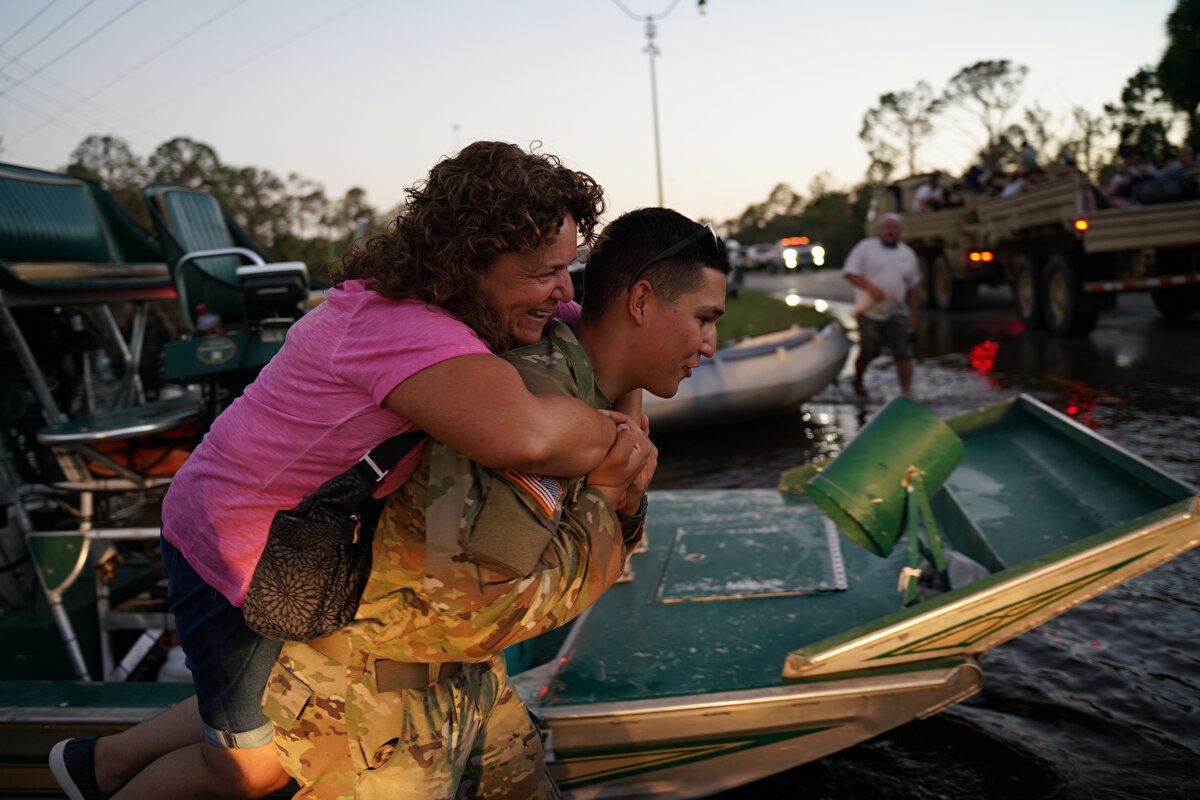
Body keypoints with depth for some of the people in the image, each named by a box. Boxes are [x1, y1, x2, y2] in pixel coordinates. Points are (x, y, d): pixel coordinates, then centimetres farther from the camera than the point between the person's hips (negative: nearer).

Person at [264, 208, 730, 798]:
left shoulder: (584, 390, 1)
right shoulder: (532, 389, -29)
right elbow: (480, 605, -37)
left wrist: (625, 504, -10)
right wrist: (600, 502, -24)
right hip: (370, 691, -9)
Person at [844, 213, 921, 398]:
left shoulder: (908, 254, 12)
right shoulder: (866, 247, 0)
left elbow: (912, 287, 15)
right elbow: (849, 273, -7)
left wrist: (913, 314, 10)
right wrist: (869, 287, -20)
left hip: (897, 313, 3)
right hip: (869, 313, -3)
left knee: (904, 355, -8)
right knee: (867, 353, 8)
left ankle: (906, 393, -5)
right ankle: (858, 380, 36)